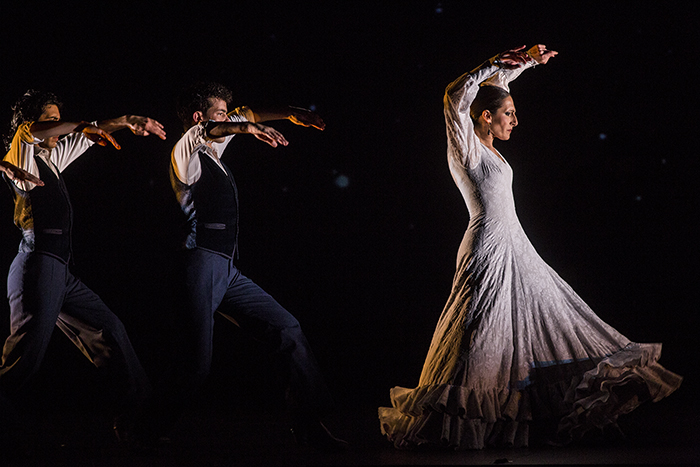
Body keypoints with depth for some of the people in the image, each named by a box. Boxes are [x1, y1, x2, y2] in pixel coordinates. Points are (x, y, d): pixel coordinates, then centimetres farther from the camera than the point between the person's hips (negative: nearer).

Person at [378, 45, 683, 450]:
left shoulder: (485, 146, 12)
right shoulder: (466, 149, -12)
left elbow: (494, 88, 25)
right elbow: (457, 95, -28)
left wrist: (525, 62, 19)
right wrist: (500, 63, -25)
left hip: (513, 250, 10)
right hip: (489, 253, -10)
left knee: (544, 325, 11)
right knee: (485, 344, -7)